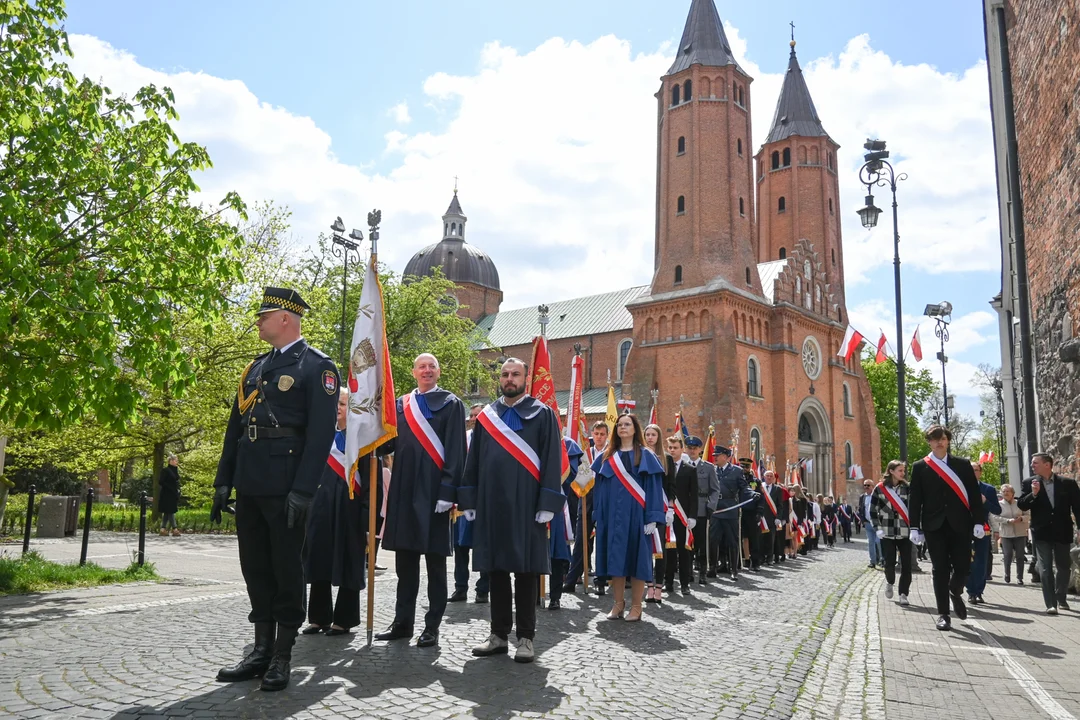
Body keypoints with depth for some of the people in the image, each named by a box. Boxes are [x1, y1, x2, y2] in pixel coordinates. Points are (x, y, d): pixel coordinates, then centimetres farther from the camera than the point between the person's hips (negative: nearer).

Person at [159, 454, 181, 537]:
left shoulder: (175, 470, 12)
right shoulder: (165, 470, -11)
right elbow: (161, 482, -16)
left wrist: (178, 490, 8)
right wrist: (171, 488, -19)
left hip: (174, 495, 8)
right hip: (167, 495, -8)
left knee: (167, 512, 9)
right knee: (170, 511, -7)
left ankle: (163, 529, 13)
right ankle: (174, 529, -9)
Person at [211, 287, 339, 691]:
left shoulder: (316, 366, -6)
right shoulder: (256, 368, 18)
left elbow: (321, 433, -13)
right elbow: (235, 427, 18)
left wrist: (303, 491, -19)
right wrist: (223, 480, 12)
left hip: (286, 488, -7)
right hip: (250, 487, 7)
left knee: (287, 570, 2)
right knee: (256, 568, 12)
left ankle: (282, 658, 13)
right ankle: (262, 651, 23)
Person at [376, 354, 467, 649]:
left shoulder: (450, 404, 0)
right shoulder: (401, 404, 15)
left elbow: (455, 451, -7)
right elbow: (389, 444, 11)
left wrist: (447, 490, -15)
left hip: (433, 489, -5)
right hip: (404, 488, 5)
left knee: (434, 559, 3)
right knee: (404, 558, 11)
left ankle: (432, 625, 11)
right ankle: (403, 621, 21)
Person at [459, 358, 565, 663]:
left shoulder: (542, 415, 2)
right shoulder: (486, 416, 14)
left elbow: (552, 461, -4)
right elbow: (474, 460, 13)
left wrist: (547, 503, -13)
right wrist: (469, 500, 6)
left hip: (526, 504, -4)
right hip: (491, 503, 4)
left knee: (525, 570, 1)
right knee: (496, 568, 8)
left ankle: (525, 637, 10)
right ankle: (499, 634, 18)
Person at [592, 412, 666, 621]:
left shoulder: (646, 456, 2)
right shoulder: (607, 457, 13)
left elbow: (653, 487, -4)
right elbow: (601, 488, 12)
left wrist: (652, 517, -12)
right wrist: (599, 516, 3)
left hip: (636, 514, -3)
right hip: (613, 514, 3)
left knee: (636, 558, 0)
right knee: (615, 557, 4)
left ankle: (636, 606, 7)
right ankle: (618, 603, 14)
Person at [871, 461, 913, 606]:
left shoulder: (907, 488, 5)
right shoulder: (880, 488, 0)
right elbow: (873, 510, 3)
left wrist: (913, 527, -2)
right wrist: (878, 528, -4)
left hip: (905, 532, 1)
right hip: (887, 532, -1)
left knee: (906, 564, -3)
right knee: (889, 562, -3)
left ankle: (903, 593, 8)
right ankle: (890, 582, 27)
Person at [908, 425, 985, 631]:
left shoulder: (963, 465, 8)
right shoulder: (920, 467, 5)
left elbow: (974, 494, 5)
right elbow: (914, 498, 2)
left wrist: (979, 521, -4)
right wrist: (915, 527, -4)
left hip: (960, 524, 1)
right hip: (935, 525, -1)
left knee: (963, 566, 0)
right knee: (940, 569, 1)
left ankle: (955, 593, 33)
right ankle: (943, 614, 9)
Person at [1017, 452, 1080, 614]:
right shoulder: (1029, 483, -1)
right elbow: (1021, 505, -3)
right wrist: (1033, 494, -20)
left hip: (1062, 531, 1)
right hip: (1042, 532, -1)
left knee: (1063, 567, 14)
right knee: (1045, 568, -6)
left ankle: (1061, 598, 34)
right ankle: (1051, 604, -5)